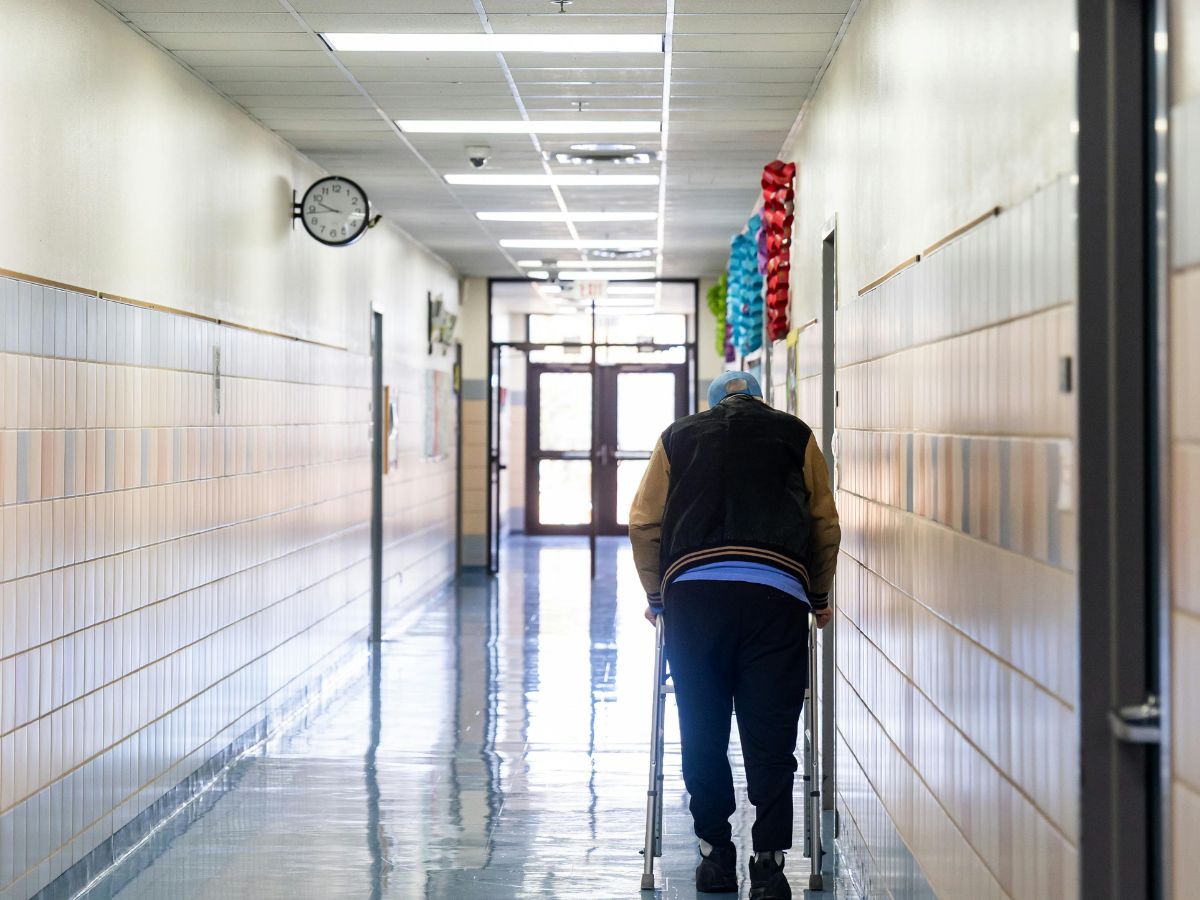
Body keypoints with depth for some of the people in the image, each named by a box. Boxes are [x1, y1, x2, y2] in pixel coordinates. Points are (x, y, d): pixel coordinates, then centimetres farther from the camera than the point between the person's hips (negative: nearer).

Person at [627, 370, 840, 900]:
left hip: (691, 591, 1)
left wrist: (656, 596, 26)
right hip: (776, 593, -1)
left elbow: (643, 524, 16)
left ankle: (715, 855, 16)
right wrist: (819, 597, 28)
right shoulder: (795, 435, 19)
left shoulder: (679, 436, 21)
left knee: (701, 733, 10)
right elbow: (825, 524, 17)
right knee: (769, 736, 2)